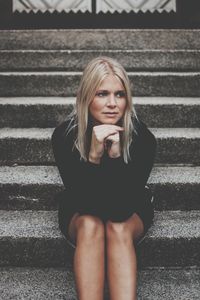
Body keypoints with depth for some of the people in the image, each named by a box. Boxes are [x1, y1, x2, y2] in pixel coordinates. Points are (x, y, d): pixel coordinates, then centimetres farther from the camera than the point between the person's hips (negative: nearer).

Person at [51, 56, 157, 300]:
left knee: (119, 229, -33)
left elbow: (123, 207, -27)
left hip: (132, 212, 0)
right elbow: (84, 202, -25)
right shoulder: (64, 135, -22)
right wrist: (94, 156, -41)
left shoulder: (142, 137, -23)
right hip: (79, 213, 0)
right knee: (90, 226, -33)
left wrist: (116, 156, -41)